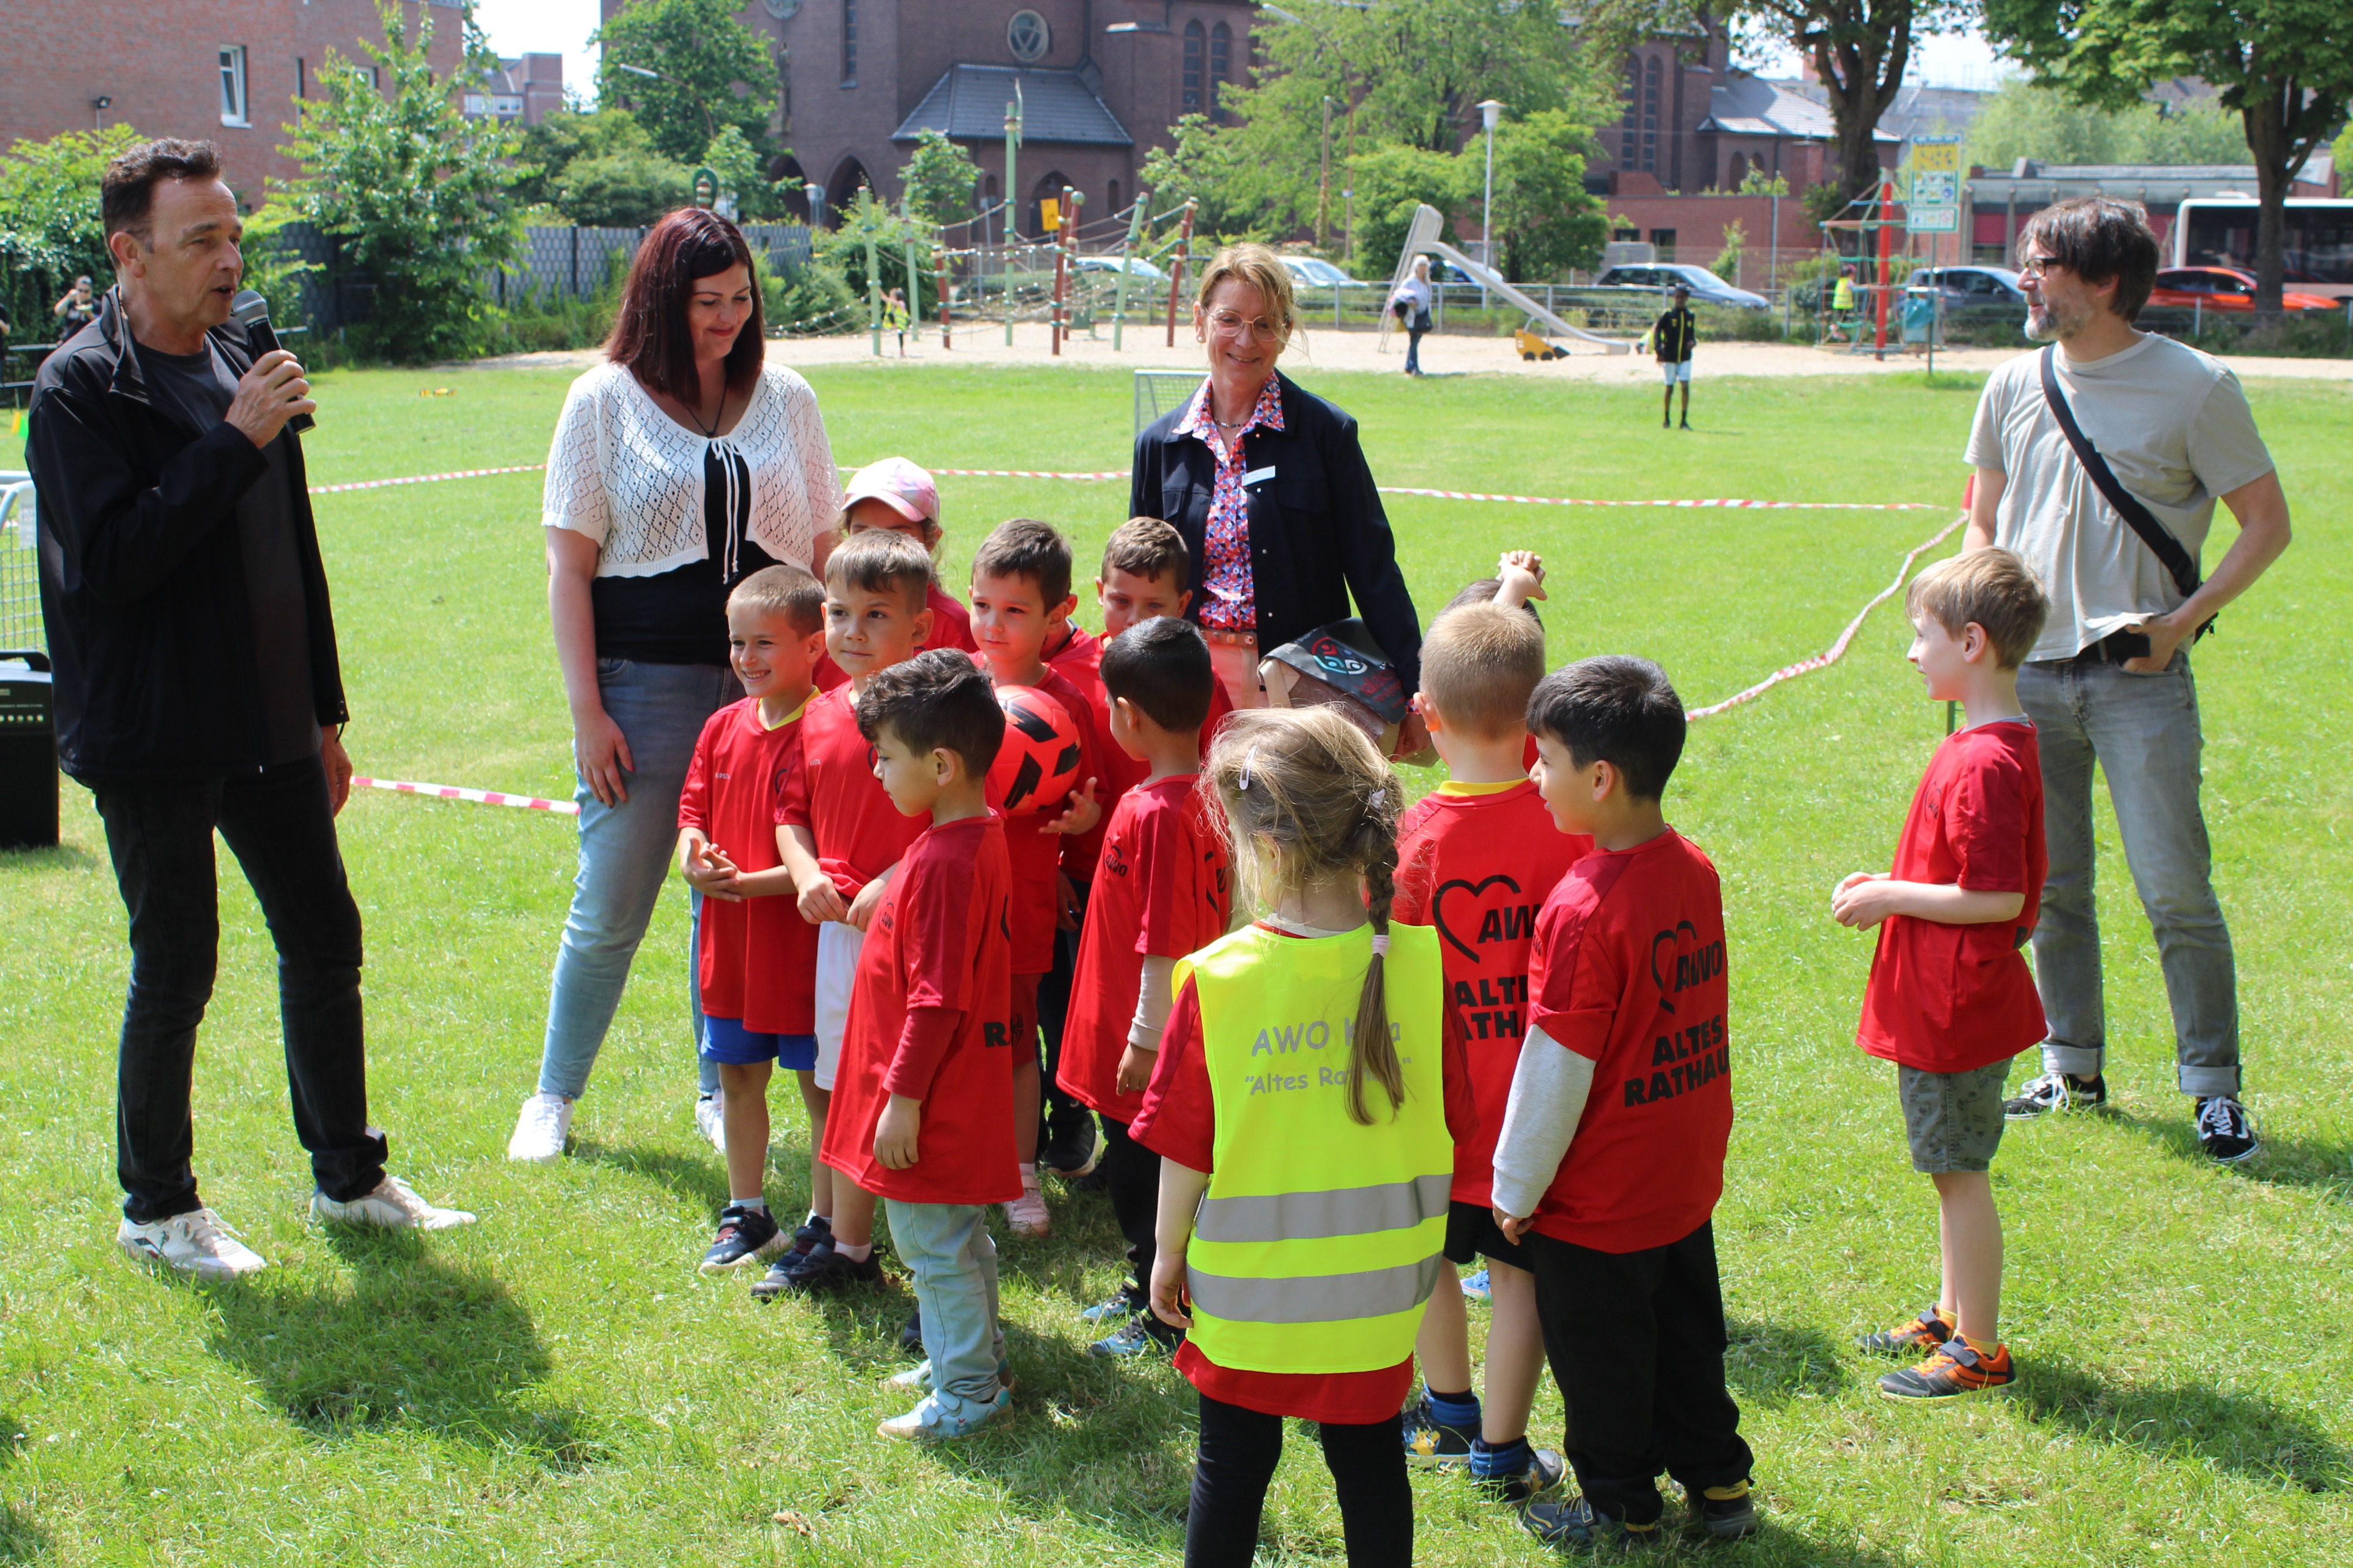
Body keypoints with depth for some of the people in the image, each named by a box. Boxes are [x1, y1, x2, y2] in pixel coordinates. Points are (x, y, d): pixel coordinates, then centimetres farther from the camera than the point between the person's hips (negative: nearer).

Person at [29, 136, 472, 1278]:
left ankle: (348, 1175, 25)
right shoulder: (82, 387, -11)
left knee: (325, 940, 11)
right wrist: (235, 442, -24)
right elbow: (111, 560, -23)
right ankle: (157, 1208, 18)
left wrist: (324, 714, 18)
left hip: (268, 729, 7)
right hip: (154, 742, -7)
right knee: (175, 969, 1)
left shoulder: (239, 364, 12)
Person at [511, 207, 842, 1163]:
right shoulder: (604, 401, 1)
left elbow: (822, 553, 11)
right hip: (646, 686, -2)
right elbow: (570, 564, -1)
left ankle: (723, 1093, 23)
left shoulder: (787, 398, 8)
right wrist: (586, 711, -7)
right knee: (609, 910, 2)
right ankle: (553, 1095, 20)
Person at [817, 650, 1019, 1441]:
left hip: (935, 1098, -10)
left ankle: (968, 1389, 13)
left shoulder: (946, 863, -25)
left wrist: (904, 1096, -20)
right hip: (959, 1089, 10)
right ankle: (972, 1359, 35)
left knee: (934, 1243, 2)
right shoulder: (979, 835, 6)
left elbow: (937, 998, -25)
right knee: (958, 1237, 22)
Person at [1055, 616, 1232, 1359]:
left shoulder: (1154, 811, -25)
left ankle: (1168, 1318, 17)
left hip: (1148, 1048, -9)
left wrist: (1144, 1039, -18)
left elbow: (1164, 943, -23)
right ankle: (1146, 1288, 37)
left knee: (1142, 1172, 4)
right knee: (1133, 1167, 22)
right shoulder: (1202, 795, 4)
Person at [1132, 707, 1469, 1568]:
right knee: (1369, 1458, 17)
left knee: (1232, 1464, 15)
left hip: (1248, 1281, -2)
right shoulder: (1418, 959, -12)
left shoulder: (1216, 978, -18)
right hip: (1378, 1288, 2)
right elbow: (1449, 1124, -3)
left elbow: (1183, 1148, -10)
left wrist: (1169, 1253, 6)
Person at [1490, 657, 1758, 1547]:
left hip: (1598, 1201, -7)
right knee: (1685, 1331, 23)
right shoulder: (1694, 870, -4)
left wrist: (1517, 1188, -9)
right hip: (1687, 1176, 7)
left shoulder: (1582, 911, -27)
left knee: (1599, 1356, 12)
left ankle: (1621, 1506, 28)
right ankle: (1718, 1482, 35)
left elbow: (1555, 1072, -21)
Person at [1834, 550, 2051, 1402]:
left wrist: (1890, 898, -17)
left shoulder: (1985, 764, -24)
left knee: (1960, 1171, 0)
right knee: (1952, 1169, 20)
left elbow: (1999, 896, -26)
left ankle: (1979, 1349, 10)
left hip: (1956, 1005, -10)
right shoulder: (1997, 746, 9)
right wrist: (1891, 885, 9)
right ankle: (1953, 1315, 33)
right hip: (1942, 1001, 10)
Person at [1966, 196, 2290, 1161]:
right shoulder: (2014, 386, 8)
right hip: (2029, 674, 5)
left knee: (2175, 890, -5)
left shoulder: (2194, 387, -6)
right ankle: (2073, 1071, 24)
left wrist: (2184, 619, -11)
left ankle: (2214, 1088, 7)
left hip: (2139, 679, -4)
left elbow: (2267, 523, -1)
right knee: (2048, 887, 11)